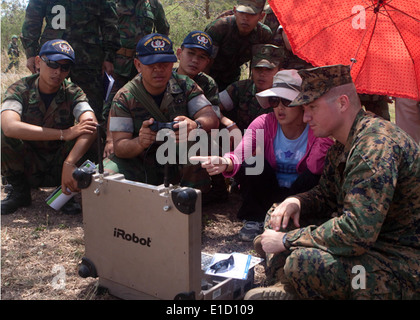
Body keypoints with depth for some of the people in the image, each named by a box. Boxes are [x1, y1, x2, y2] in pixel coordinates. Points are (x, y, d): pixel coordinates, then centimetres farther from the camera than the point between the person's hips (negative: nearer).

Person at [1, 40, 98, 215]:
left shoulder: (72, 93, -10)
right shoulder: (19, 90, -12)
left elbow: (92, 126, -30)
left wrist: (69, 164, -46)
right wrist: (64, 133, -39)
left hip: (58, 170, 0)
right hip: (26, 170, 0)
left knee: (84, 129, -24)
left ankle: (66, 193, -5)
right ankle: (20, 191, -3)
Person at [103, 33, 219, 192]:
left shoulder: (185, 86, -3)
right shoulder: (124, 98, -8)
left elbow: (212, 118, -16)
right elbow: (119, 147, -14)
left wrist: (195, 125, -41)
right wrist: (139, 143, -39)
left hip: (182, 166, 1)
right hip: (140, 165, -1)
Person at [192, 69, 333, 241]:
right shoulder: (263, 123, -15)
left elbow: (314, 169, -27)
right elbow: (240, 155, -31)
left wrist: (323, 136, -40)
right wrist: (225, 163, -54)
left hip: (300, 192, 0)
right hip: (269, 191, 1)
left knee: (313, 179, -31)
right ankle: (254, 220, -7)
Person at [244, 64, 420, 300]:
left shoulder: (377, 144, -25)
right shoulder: (343, 144, 7)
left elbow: (357, 232, -32)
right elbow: (326, 195, 17)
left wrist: (287, 241, -23)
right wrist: (296, 202, -5)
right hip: (368, 240, 10)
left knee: (304, 262, -32)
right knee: (277, 216, 8)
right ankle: (290, 289, 3)